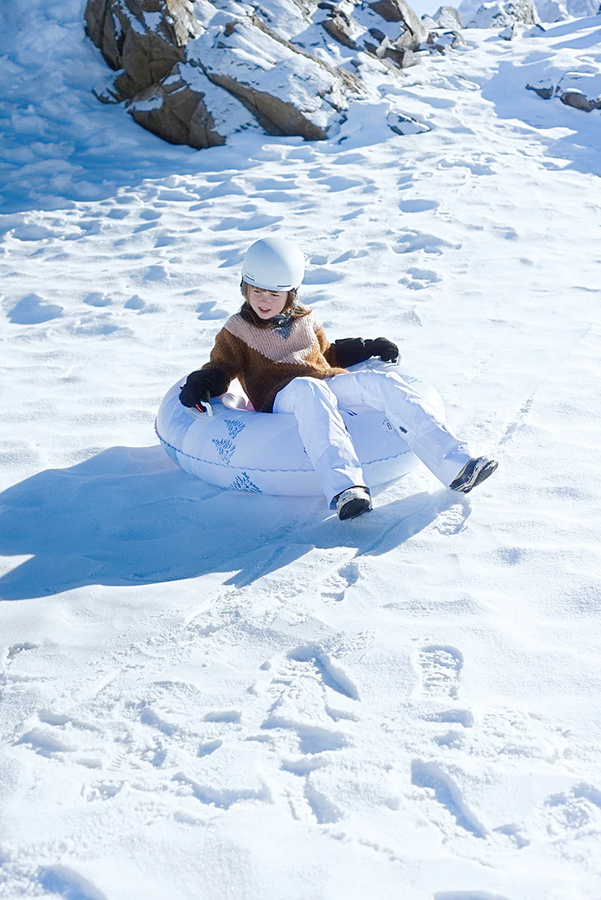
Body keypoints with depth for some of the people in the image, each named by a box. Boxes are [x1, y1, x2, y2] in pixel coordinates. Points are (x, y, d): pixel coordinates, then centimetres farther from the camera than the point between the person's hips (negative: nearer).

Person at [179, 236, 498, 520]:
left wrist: (369, 347, 28)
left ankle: (455, 464, -35)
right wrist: (200, 385, -9)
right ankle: (343, 488, -66)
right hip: (283, 399, -5)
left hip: (331, 384, 5)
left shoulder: (305, 321, 27)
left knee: (385, 383, -24)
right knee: (309, 390, -43)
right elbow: (220, 370, 13)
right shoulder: (237, 332, 16)